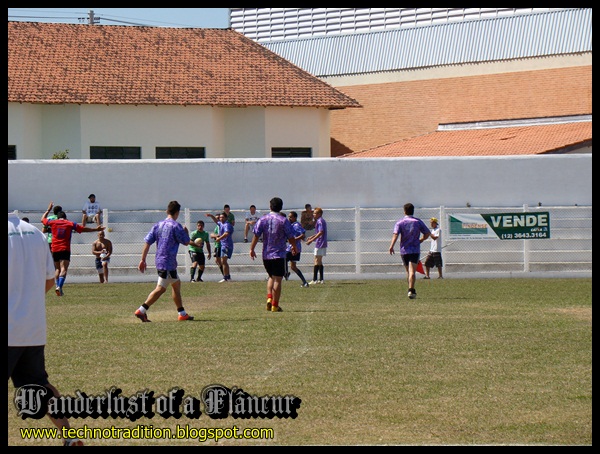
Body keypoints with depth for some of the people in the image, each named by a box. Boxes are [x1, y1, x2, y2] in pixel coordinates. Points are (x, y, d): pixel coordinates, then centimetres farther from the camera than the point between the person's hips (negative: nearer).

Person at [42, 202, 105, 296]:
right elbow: (83, 229, 10)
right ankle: (59, 287, -31)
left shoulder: (53, 222, 8)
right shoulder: (70, 224, 5)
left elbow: (43, 219, 26)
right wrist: (96, 229, 20)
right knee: (64, 269, -12)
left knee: (58, 269, 19)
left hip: (55, 250, 2)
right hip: (65, 250, -2)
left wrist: (48, 210, 38)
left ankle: (58, 285, 9)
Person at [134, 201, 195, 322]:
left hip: (159, 260, 8)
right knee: (161, 288, -8)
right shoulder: (176, 226, -11)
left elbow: (147, 242, 4)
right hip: (168, 262, -8)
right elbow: (186, 242, -4)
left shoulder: (158, 225, 9)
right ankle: (141, 310, -17)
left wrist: (143, 260, 6)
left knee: (176, 283, 19)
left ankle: (182, 313, 23)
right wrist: (186, 232, 17)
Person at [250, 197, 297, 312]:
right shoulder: (284, 221, -6)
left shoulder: (262, 220, 2)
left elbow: (256, 235, -2)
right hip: (279, 254, -4)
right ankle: (275, 305, -3)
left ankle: (269, 298, 3)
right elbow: (291, 237, -3)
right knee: (277, 279, -1)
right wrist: (294, 248, 14)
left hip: (266, 255, 4)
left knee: (271, 277, 21)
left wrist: (252, 249, 5)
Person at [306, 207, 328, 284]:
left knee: (317, 261, -9)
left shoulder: (320, 221, -14)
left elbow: (321, 232, -23)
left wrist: (312, 240, -23)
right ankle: (321, 279, 14)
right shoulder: (321, 221, 17)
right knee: (319, 262, 13)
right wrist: (311, 237, 23)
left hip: (319, 244, -10)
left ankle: (315, 279, -10)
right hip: (322, 244, 10)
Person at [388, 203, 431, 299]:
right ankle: (411, 290, -28)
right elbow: (427, 233, 5)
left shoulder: (400, 222, 2)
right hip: (415, 250, -1)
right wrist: (420, 241, 20)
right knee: (412, 271, -11)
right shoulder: (418, 222, 4)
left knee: (408, 271, 18)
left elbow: (395, 234, -13)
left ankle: (411, 290, 26)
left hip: (404, 250, 1)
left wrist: (391, 246, -21)